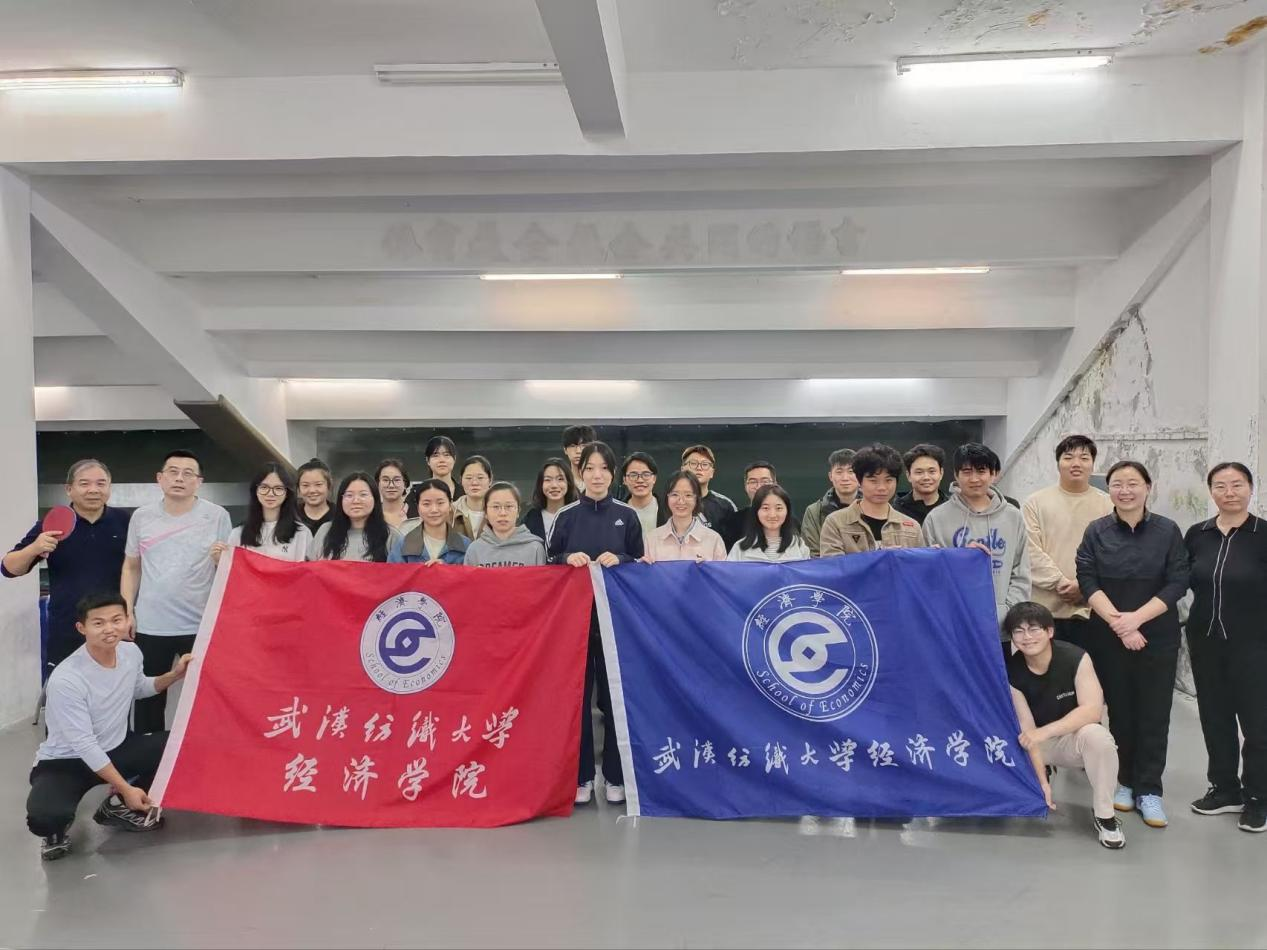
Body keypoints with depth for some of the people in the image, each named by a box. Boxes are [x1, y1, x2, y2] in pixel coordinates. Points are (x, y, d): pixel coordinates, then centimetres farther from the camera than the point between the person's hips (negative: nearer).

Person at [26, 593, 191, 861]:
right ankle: (58, 827, 5)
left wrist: (174, 675, 1)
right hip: (66, 761, -7)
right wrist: (125, 788, -24)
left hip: (116, 748, 7)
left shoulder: (131, 652, -8)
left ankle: (117, 806, 7)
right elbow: (84, 746, -25)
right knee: (44, 818, -35)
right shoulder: (66, 679, -29)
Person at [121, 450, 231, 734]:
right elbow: (131, 567, 12)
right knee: (148, 699, 11)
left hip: (201, 625, -2)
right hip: (150, 626, 2)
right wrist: (127, 611, 5)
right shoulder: (142, 516, 4)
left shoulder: (217, 516, -3)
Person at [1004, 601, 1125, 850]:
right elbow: (1027, 729, -18)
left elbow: (1093, 710, -27)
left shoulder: (1076, 658, -21)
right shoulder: (1011, 672, -17)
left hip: (1073, 738, -2)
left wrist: (1046, 731, -37)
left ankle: (1104, 815, -16)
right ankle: (1044, 771, 10)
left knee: (1096, 735, -36)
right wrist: (1042, 781, -25)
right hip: (1039, 746, 2)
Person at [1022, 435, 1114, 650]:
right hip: (1045, 610, 0)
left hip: (1091, 611, 0)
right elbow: (1032, 552, -3)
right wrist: (1060, 583, -11)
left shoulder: (1108, 505, 6)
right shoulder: (1036, 502, 5)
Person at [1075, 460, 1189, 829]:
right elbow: (1088, 581, -5)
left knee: (1153, 713, 1)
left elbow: (1178, 583, -5)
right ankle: (1124, 781, 19)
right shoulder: (1096, 531, 2)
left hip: (1157, 636, 0)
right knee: (1119, 710, 6)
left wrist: (1136, 618, -15)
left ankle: (1148, 790, 9)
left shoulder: (1168, 531, 0)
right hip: (1108, 636, 1)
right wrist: (1117, 621, -17)